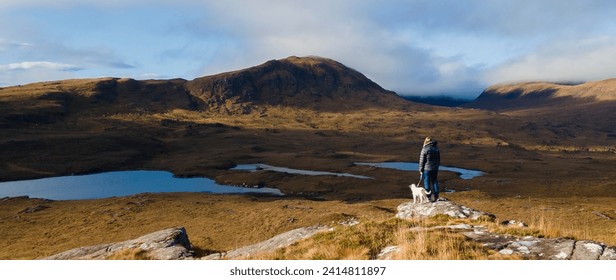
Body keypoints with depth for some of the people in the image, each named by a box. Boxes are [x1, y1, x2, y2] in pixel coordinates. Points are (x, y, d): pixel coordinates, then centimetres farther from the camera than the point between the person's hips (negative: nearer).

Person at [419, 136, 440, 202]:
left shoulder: (424, 149, -12)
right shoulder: (436, 148, 6)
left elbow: (422, 160, -11)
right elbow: (438, 159, 12)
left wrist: (421, 170, -4)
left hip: (427, 169, -5)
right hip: (435, 168, 5)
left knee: (427, 183, 3)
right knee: (434, 182, 13)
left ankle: (428, 197, 7)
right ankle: (436, 197, 15)